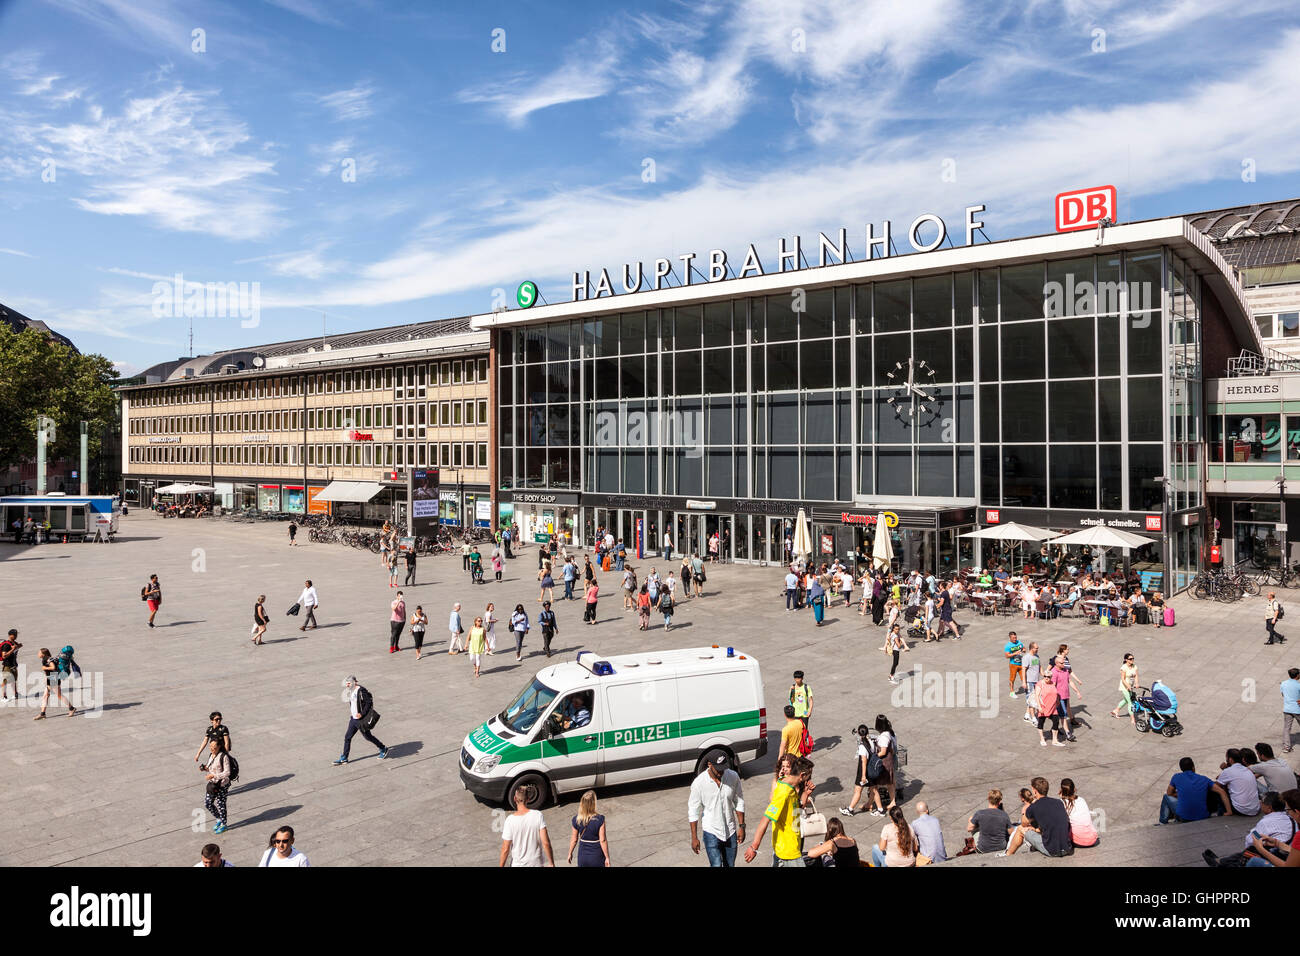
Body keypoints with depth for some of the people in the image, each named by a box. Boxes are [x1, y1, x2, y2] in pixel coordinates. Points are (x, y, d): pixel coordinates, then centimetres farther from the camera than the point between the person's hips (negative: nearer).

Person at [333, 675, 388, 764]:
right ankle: (344, 758, 18)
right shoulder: (351, 691, 6)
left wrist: (362, 714, -25)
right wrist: (351, 715, 19)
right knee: (347, 737, 8)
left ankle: (383, 749, 23)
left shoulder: (361, 691, -22)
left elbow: (369, 702, -22)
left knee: (368, 736, 5)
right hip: (353, 719, 8)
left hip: (361, 720, -8)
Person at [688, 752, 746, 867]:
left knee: (730, 865, 14)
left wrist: (741, 826, 2)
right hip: (711, 832, -3)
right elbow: (693, 811, -10)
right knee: (716, 865, -10)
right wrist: (694, 838, -8)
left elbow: (739, 802, 3)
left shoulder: (733, 776, -10)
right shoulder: (699, 783, -18)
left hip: (731, 831, 3)